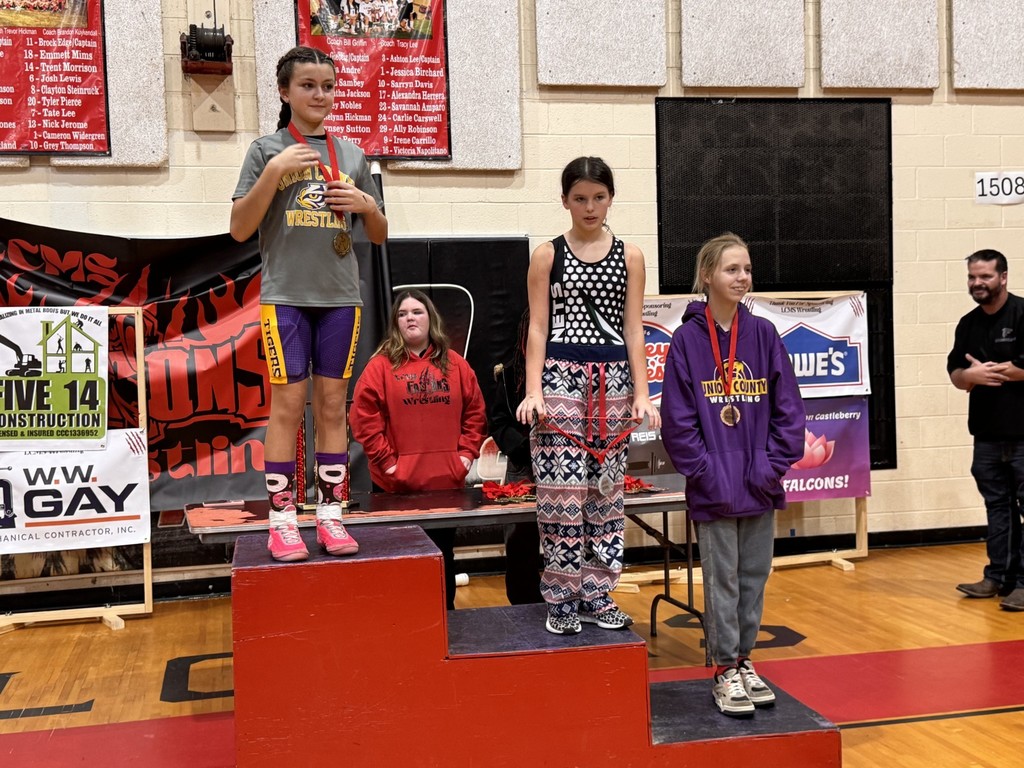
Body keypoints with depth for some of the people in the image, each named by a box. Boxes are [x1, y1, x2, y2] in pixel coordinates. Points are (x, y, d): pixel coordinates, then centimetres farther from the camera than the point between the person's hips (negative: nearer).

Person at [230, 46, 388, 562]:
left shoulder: (351, 155, 11)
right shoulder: (267, 150, 2)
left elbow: (379, 236, 16)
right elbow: (240, 230, -4)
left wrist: (366, 205, -5)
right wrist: (274, 170, -13)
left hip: (340, 297, 3)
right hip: (285, 296, -3)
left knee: (332, 404, 6)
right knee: (288, 404, -3)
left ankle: (331, 515, 13)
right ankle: (282, 520, 5)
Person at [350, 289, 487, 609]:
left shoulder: (455, 364, 7)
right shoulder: (381, 365, -3)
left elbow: (475, 413, 10)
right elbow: (364, 418, -8)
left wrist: (466, 454, 1)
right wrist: (387, 461, -11)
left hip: (447, 482, 3)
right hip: (397, 485, -3)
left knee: (444, 554, 14)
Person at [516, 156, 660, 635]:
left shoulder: (629, 256, 9)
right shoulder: (547, 255, 4)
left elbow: (633, 329, 6)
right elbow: (537, 328, 0)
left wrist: (641, 393, 0)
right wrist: (533, 390, -10)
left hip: (614, 379, 3)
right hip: (561, 377, -2)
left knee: (607, 489, 6)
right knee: (561, 491, -5)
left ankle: (597, 594, 17)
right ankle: (562, 598, 8)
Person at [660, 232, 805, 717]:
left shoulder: (763, 335, 2)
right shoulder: (688, 339, -7)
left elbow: (788, 408, 3)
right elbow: (677, 420, -8)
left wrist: (772, 466, -5)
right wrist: (707, 473, -13)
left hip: (761, 485, 4)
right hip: (714, 490, -3)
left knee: (754, 577, 13)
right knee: (722, 580, 5)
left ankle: (744, 661, 29)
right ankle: (725, 672, 19)